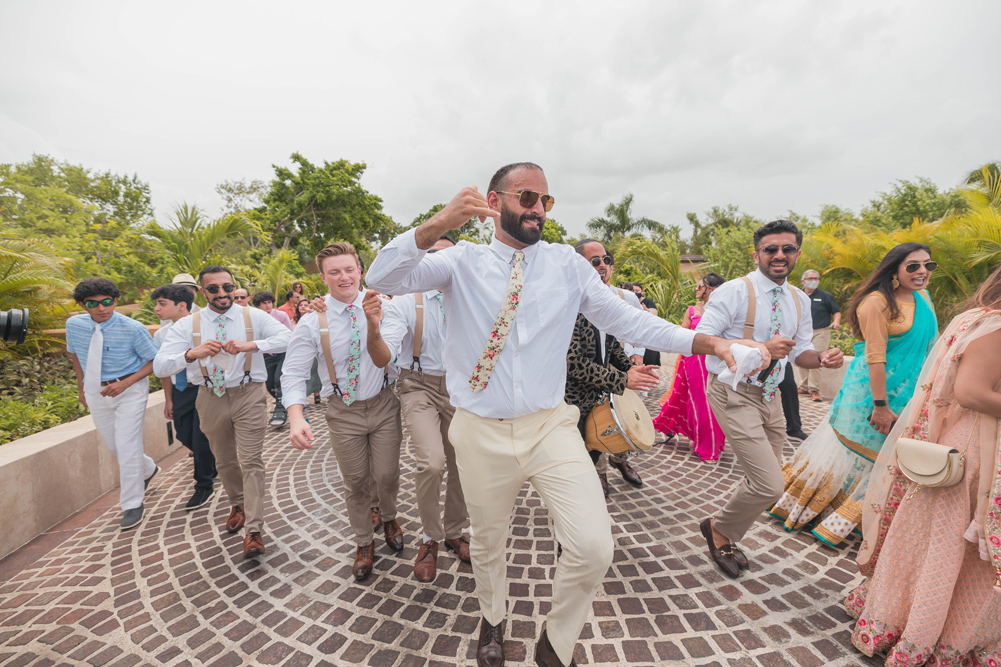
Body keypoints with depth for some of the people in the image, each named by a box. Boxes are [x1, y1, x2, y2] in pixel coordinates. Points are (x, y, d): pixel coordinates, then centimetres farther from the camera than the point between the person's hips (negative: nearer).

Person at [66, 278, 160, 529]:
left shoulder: (133, 329, -19)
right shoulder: (74, 325, -5)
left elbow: (154, 361, -11)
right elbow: (75, 355, 14)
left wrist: (125, 383, -22)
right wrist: (81, 387, 14)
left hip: (130, 390, -5)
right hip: (95, 390, 5)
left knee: (127, 447, -4)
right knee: (112, 445, 17)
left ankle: (132, 505, 12)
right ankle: (147, 470, 46)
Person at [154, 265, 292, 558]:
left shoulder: (254, 317, -4)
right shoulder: (186, 325, 0)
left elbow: (288, 338, -17)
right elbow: (160, 366, -8)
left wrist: (251, 345, -28)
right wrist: (193, 353, -26)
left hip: (248, 395, -3)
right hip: (211, 398, 3)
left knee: (251, 461, -6)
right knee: (224, 461, 19)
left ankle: (254, 531, 1)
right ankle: (238, 504, 46)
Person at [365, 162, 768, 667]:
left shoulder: (567, 263, 3)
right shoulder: (462, 261, -1)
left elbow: (623, 318, 1)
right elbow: (382, 279, -13)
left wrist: (699, 341, -10)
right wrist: (438, 225, -29)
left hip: (549, 426, 1)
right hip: (481, 433, 0)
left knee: (594, 548, -8)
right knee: (486, 543, 19)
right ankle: (492, 620, 53)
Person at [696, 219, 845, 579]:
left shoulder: (799, 300, 10)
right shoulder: (734, 292, -14)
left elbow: (799, 349, 17)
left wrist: (821, 358, -6)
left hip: (770, 397, 8)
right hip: (734, 395, -8)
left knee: (763, 483, 17)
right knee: (768, 485, -12)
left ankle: (725, 539, 39)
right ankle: (719, 529, 17)